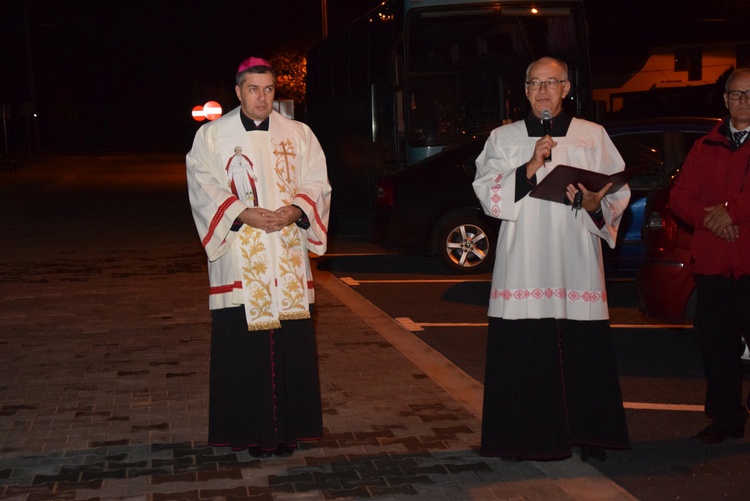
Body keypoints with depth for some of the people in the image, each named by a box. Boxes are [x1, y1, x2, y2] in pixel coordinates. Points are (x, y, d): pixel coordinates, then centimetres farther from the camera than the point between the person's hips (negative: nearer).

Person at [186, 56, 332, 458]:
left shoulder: (298, 135, 11)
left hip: (288, 259, 2)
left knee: (291, 345, 2)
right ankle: (250, 432, 7)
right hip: (238, 258, -2)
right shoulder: (212, 136, 5)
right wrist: (245, 214, -17)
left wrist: (294, 210, -14)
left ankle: (287, 429, 12)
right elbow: (204, 190, -3)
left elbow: (317, 184, 7)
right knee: (244, 347, -2)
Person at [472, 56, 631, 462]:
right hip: (522, 264, 0)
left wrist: (595, 205, -13)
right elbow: (486, 191, 2)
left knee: (582, 349, -2)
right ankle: (524, 438, 8)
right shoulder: (503, 138, 13)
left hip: (575, 262, 0)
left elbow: (619, 192, 8)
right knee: (523, 351, -3)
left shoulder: (593, 137, 11)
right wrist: (529, 169, -11)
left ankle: (587, 436, 11)